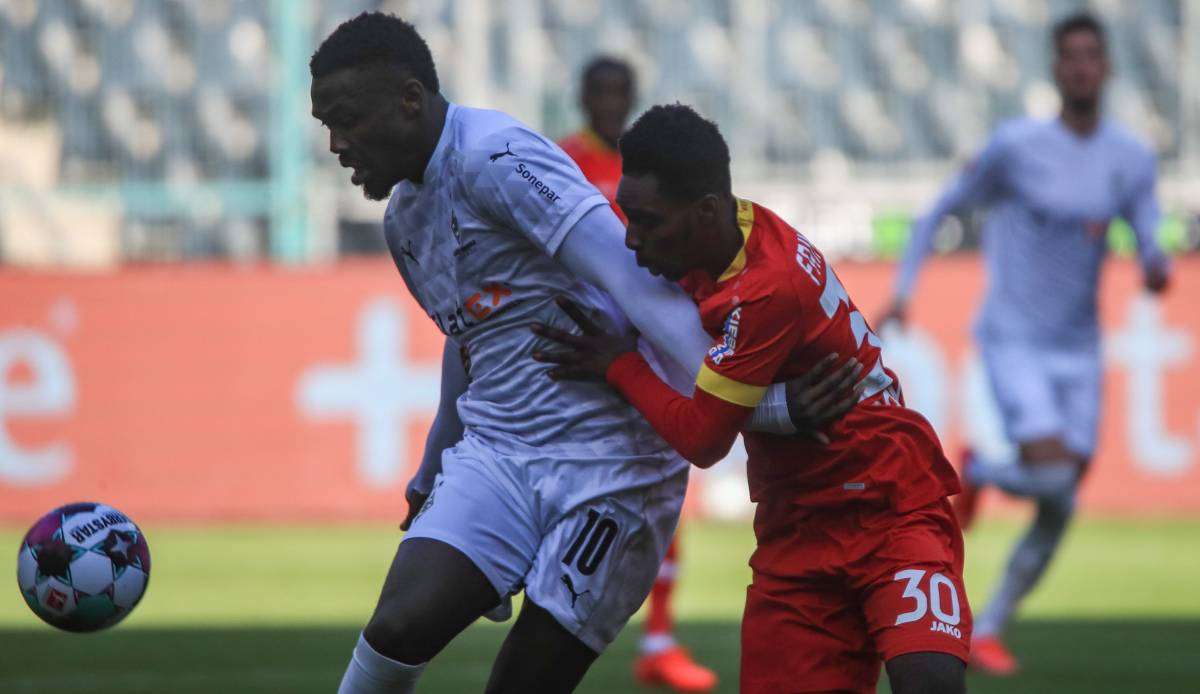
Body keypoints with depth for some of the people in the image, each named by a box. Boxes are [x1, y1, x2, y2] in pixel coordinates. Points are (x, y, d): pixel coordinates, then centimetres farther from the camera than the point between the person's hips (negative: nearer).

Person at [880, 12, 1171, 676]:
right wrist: (902, 291, -3)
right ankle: (976, 471, 13)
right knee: (1053, 477, -22)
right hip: (1014, 341, -4)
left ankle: (989, 627, 17)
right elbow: (940, 210, 2)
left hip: (1078, 349, 4)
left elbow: (1148, 240, 5)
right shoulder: (1016, 146, -10)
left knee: (1059, 511, 0)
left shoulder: (1132, 160, 1)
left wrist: (1156, 267, -20)